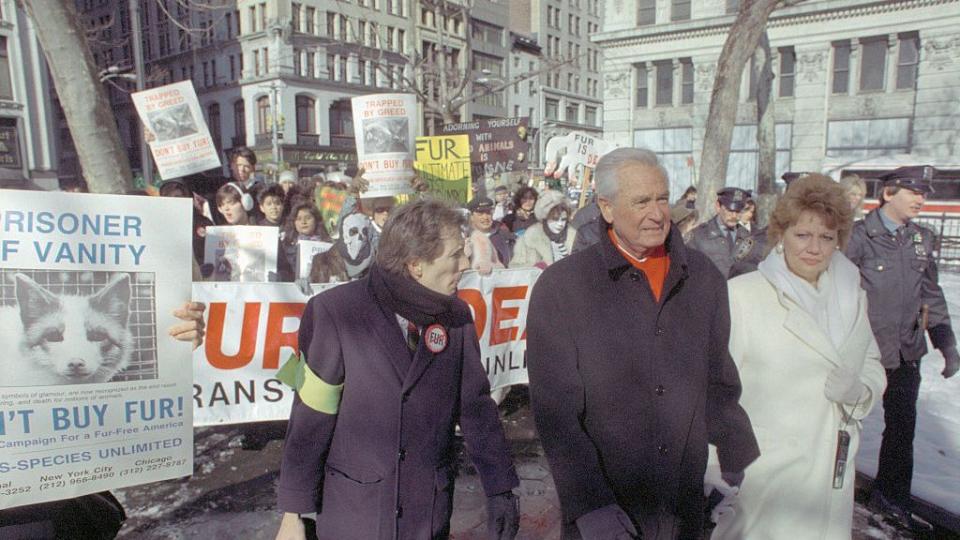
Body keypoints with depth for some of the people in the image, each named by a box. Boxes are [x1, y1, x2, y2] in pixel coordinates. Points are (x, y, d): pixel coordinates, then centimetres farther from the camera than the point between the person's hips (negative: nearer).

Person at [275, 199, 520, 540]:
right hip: (352, 508, -3)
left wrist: (499, 489, 1)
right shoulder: (337, 312, -16)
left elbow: (475, 405, 0)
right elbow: (311, 418, -12)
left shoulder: (456, 315, -5)